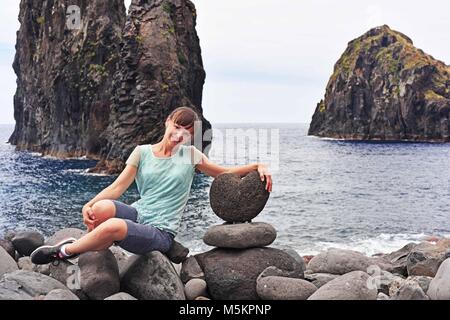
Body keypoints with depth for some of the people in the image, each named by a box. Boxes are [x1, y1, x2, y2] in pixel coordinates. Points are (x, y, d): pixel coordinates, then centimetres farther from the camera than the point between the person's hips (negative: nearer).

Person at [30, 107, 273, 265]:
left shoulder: (190, 155, 7)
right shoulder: (142, 152, 7)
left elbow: (223, 173, 15)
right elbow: (118, 186, 1)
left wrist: (257, 166, 0)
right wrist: (89, 204, -15)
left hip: (160, 232, -2)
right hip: (137, 214, 2)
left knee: (114, 226, -35)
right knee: (102, 208, -34)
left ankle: (65, 251, -7)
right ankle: (91, 257, -5)